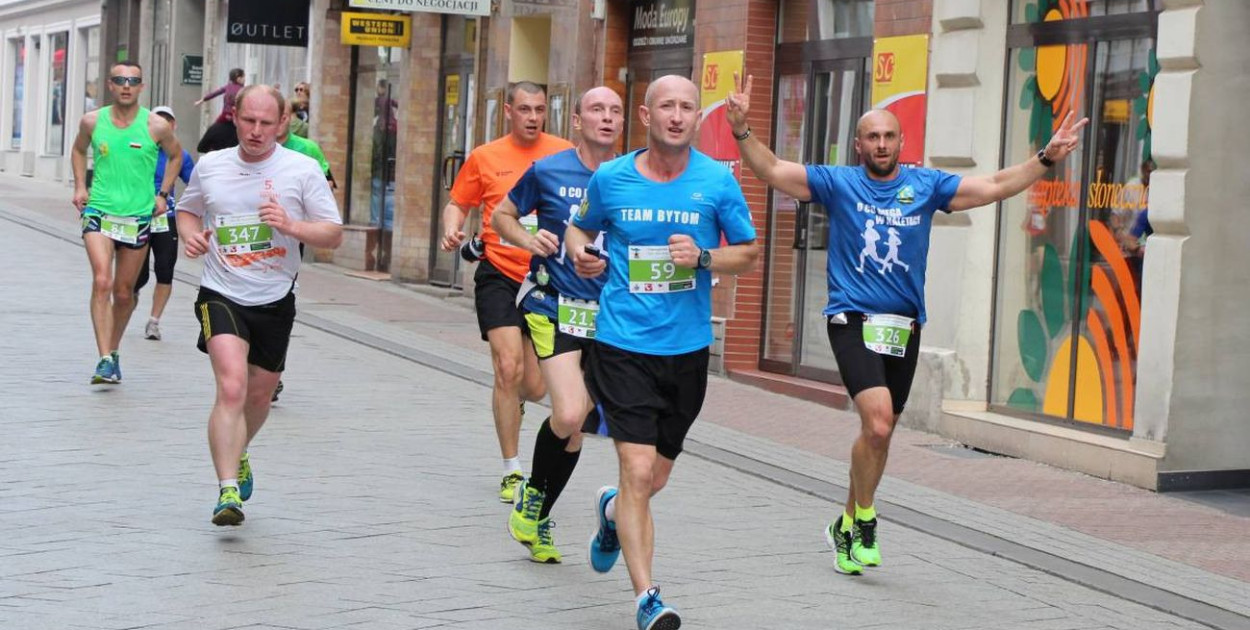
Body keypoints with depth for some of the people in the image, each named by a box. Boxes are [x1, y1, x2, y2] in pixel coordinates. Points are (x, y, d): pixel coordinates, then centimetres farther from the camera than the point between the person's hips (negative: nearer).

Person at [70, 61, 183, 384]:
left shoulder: (156, 126, -5)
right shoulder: (92, 121, 0)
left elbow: (176, 155, 14)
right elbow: (79, 150, 21)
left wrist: (163, 194, 8)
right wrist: (80, 187, 10)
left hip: (139, 215, 0)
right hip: (99, 211, 0)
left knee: (124, 292, 9)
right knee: (102, 282, -18)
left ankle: (113, 351, 31)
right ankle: (105, 359, -20)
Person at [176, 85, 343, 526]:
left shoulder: (303, 170, -4)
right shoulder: (210, 166, 3)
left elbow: (333, 235, -4)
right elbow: (187, 209, 21)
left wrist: (291, 226, -21)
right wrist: (190, 235, -1)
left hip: (275, 302, 1)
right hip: (221, 295, -1)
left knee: (259, 395, 16)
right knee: (232, 387, -21)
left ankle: (237, 454, 47)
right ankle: (228, 490, -21)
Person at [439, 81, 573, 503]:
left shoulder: (565, 154, 1)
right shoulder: (485, 157, 3)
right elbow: (458, 204, 12)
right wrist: (452, 230, -9)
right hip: (500, 275, -1)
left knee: (534, 388, 4)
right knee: (508, 367, -14)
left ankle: (511, 397, 46)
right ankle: (512, 472, 0)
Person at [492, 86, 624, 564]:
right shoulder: (548, 171, -1)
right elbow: (501, 215, 11)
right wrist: (525, 237, -7)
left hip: (607, 314, 3)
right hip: (553, 307, -3)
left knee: (575, 426, 7)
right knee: (569, 413, -20)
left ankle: (538, 519, 26)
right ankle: (531, 492, 8)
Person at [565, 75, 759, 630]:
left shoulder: (717, 180, -2)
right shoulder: (610, 178, -2)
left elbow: (749, 252, 6)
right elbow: (580, 228, 16)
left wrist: (703, 257, -13)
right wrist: (579, 252, -6)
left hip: (687, 349, 2)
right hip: (622, 344, -2)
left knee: (657, 476, 16)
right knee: (638, 470, -13)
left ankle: (613, 511, 51)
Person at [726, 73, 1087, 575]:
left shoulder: (926, 186, 8)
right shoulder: (838, 183, 2)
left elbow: (995, 186, 7)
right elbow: (771, 171, -2)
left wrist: (1047, 158, -3)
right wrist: (742, 130, -18)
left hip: (905, 326, 4)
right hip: (853, 320, -4)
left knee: (880, 431, 10)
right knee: (877, 421, -22)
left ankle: (847, 526, 29)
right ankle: (865, 520, -1)